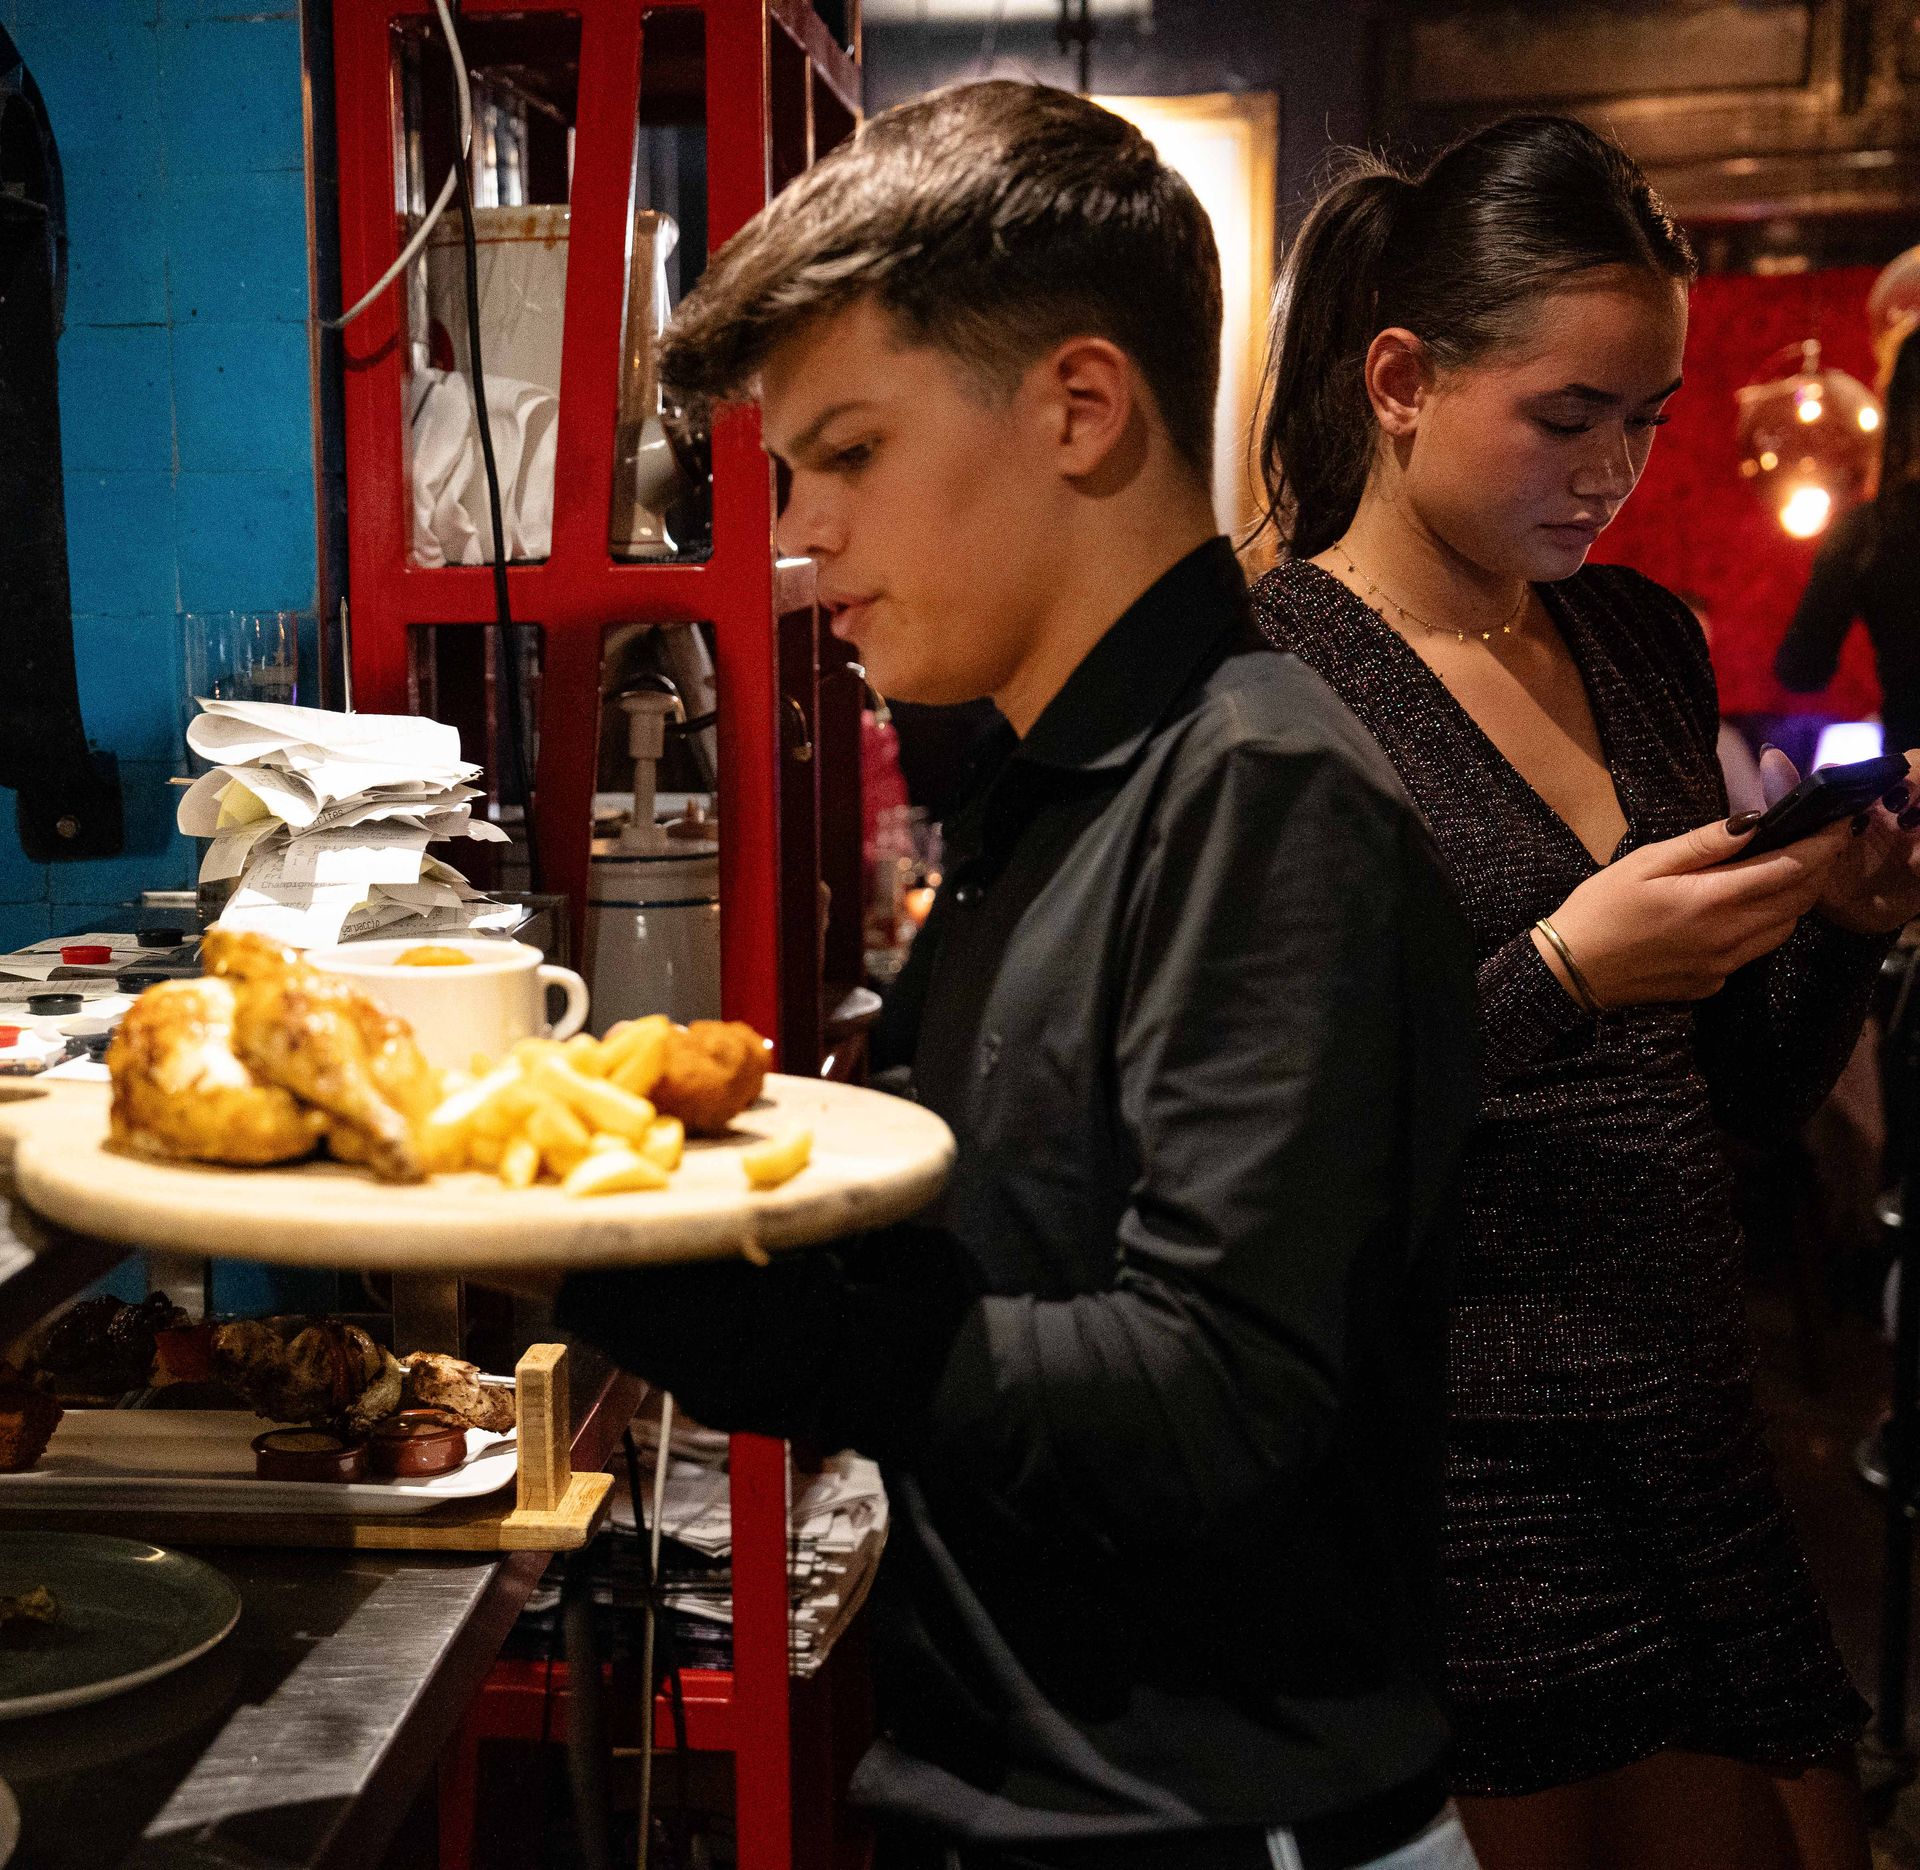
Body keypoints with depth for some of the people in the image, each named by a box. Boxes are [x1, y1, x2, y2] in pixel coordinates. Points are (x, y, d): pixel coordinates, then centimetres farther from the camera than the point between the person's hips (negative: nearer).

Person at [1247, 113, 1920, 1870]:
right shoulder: (1270, 675, -12)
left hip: (1694, 1446, 7)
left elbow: (1746, 1085, 15)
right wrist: (1557, 978, -24)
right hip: (1456, 1490, -6)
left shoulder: (1643, 639, 9)